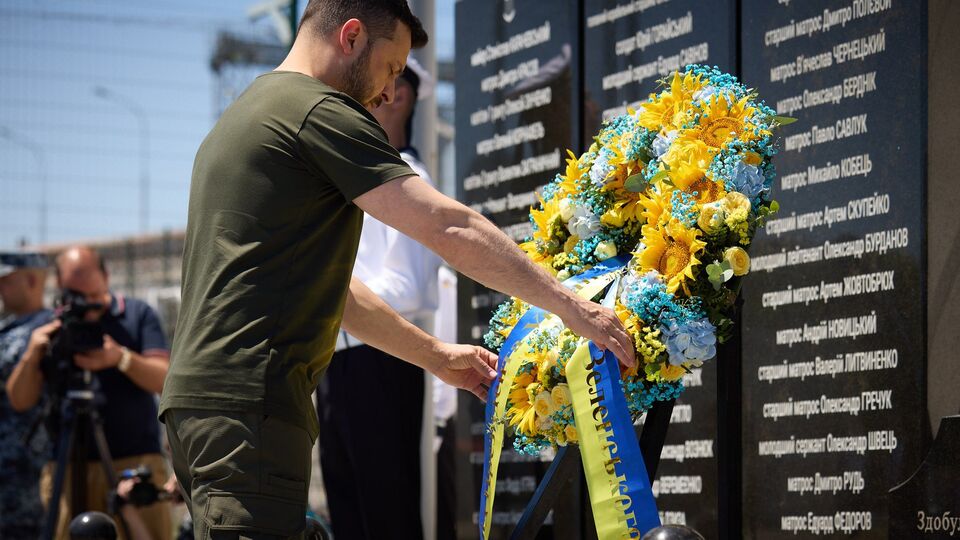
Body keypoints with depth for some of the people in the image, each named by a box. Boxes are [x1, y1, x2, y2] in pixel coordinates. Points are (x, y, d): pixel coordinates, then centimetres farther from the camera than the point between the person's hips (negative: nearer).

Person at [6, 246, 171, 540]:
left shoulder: (137, 315, 7)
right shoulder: (50, 330, 12)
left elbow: (163, 379, -4)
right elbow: (20, 400, 7)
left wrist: (122, 358, -22)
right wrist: (31, 356, -11)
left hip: (137, 463, -2)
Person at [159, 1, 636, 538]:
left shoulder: (247, 115, 26)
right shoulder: (321, 111, -6)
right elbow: (447, 226, -11)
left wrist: (436, 354, 30)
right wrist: (567, 303, -5)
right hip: (248, 402, -10)